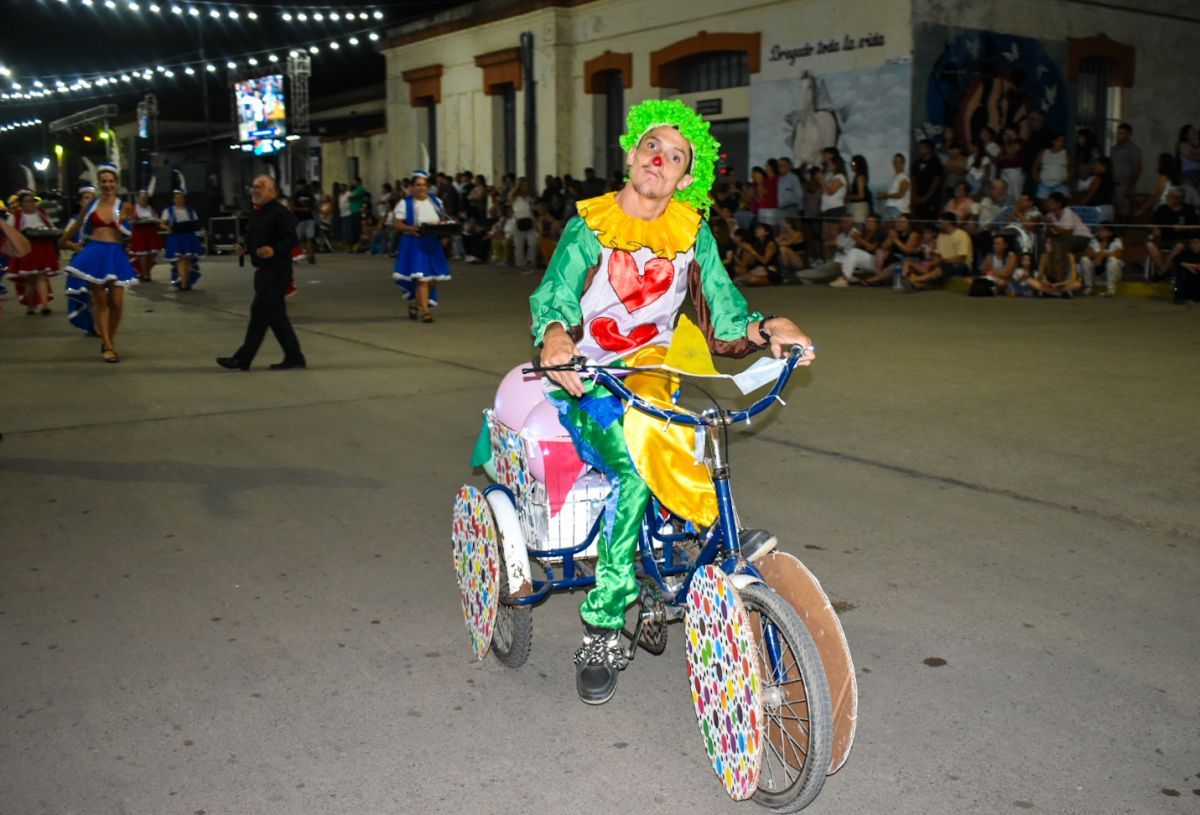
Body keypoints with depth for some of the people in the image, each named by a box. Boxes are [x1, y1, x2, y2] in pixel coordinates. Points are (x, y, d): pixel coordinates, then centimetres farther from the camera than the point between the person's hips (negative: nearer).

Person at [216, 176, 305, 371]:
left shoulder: (280, 213, -11)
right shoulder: (254, 215, 17)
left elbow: (291, 239, -17)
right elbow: (250, 238, 23)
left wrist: (274, 250, -31)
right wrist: (243, 248, 2)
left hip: (277, 271, -10)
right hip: (262, 270, 10)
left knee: (260, 312, -8)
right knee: (275, 315, 10)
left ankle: (243, 359, -4)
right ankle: (294, 358, 17)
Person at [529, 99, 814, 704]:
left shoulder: (692, 230, 7)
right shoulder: (591, 226, -1)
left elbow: (724, 318, 2)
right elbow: (553, 296, -15)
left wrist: (767, 328, -19)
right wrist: (554, 337, -38)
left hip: (652, 377, 4)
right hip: (586, 381, -4)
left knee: (678, 463, -23)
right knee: (634, 468, -30)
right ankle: (602, 626, -18)